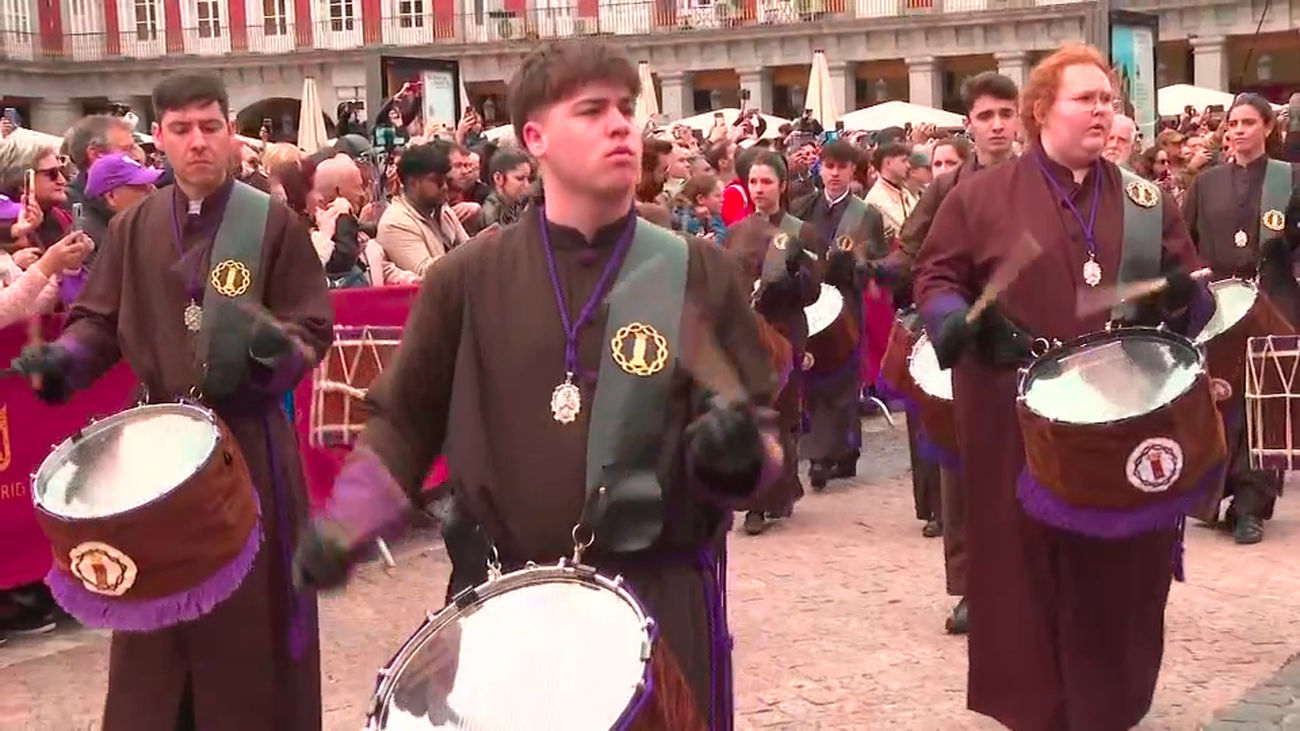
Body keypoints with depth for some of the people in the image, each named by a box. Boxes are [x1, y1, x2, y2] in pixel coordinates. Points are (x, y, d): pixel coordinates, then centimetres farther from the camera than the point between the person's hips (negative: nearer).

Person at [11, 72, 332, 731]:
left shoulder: (273, 222, -4)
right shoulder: (133, 229, 6)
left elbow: (313, 330, -5)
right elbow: (99, 322, 9)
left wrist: (274, 344, -27)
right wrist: (63, 358, -12)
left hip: (248, 438, -3)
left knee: (251, 612, 3)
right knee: (156, 610, 9)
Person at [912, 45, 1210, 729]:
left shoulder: (1145, 200, 10)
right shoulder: (981, 196, 1)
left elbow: (1192, 287, 13)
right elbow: (935, 277, 3)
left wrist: (1183, 297, -10)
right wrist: (964, 322, -17)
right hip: (1018, 419, -2)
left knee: (1120, 564, 7)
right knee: (1025, 561, 3)